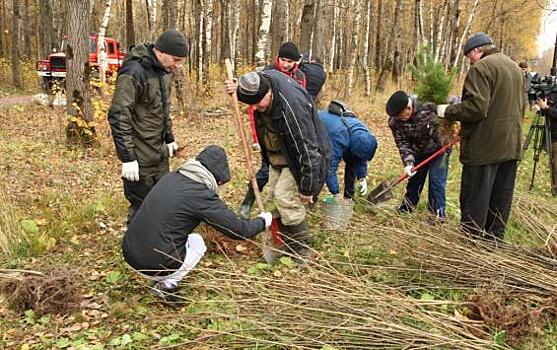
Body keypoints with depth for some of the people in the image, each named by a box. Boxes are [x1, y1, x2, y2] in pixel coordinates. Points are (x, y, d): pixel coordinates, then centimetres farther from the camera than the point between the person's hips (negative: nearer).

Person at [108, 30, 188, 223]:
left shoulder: (161, 71, 9)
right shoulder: (133, 73, -21)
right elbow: (118, 117, -23)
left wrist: (169, 139, 23)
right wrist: (127, 158, -23)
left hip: (160, 154, 9)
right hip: (140, 158, -9)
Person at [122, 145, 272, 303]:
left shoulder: (170, 177, 7)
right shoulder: (202, 194, -15)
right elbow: (238, 230, -7)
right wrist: (263, 221, 13)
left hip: (129, 254, 7)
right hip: (154, 265, -6)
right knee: (197, 242, 18)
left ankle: (161, 280, 19)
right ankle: (167, 286, 7)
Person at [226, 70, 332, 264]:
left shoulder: (292, 106, -38)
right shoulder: (261, 79, -13)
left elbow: (307, 149, -32)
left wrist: (307, 188, -24)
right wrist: (238, 89, -8)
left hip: (297, 158, -8)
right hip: (277, 155, 9)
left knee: (286, 199, -16)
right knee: (276, 197, 9)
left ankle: (302, 250, 3)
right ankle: (285, 245, 24)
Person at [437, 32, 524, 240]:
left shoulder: (481, 68, -13)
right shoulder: (515, 67, 17)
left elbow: (475, 107, -22)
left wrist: (448, 111, -9)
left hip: (484, 146, -9)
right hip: (512, 145, 9)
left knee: (475, 199, 0)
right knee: (501, 198, 14)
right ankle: (495, 240, 24)